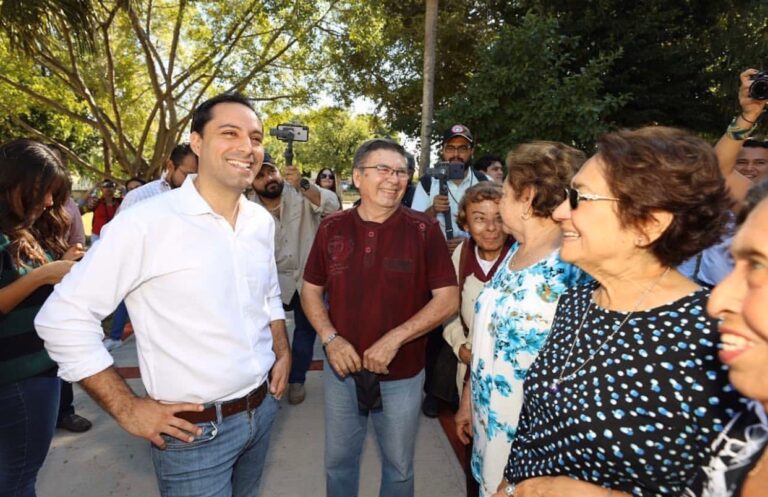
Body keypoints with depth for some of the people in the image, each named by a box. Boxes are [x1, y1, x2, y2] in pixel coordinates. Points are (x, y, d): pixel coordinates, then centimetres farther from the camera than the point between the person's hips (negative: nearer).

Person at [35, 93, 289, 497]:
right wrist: (127, 410, -13)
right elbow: (63, 318, -14)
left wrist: (283, 352, 5)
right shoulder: (146, 223, -19)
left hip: (263, 408, 6)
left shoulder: (262, 221, 0)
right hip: (194, 430, -6)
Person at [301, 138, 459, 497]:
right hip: (342, 369, 2)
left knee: (399, 467, 20)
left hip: (402, 374, -2)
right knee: (338, 461, 23)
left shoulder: (424, 230, -11)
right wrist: (329, 338, -12)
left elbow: (448, 300, -12)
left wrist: (395, 339, -20)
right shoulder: (331, 228, -4)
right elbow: (310, 290, 4)